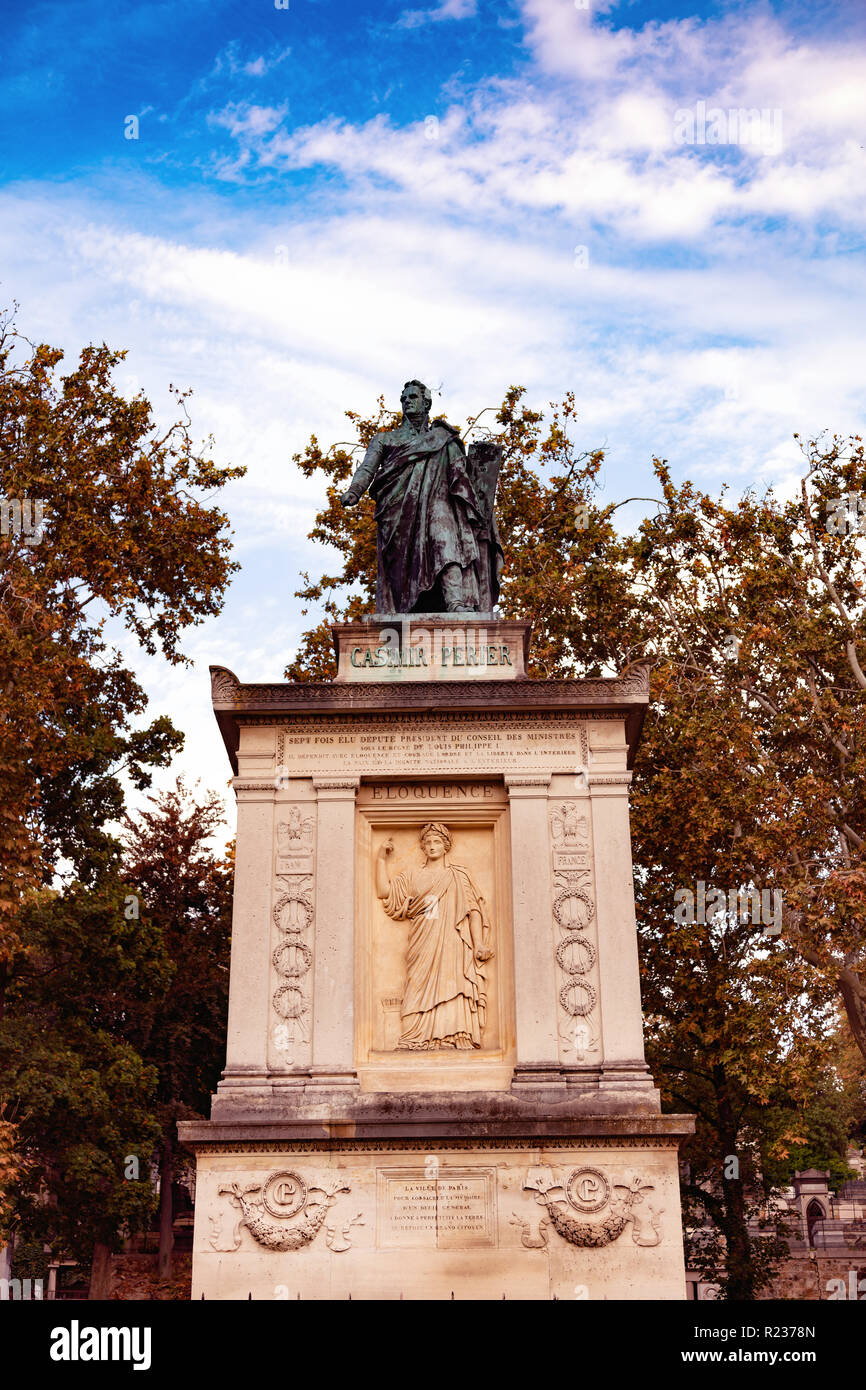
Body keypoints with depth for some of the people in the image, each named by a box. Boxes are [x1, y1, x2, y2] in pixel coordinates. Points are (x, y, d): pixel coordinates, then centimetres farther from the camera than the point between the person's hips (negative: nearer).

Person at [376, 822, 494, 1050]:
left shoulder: (459, 876, 18)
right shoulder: (413, 877, 23)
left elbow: (473, 911, 9)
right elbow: (384, 891, 12)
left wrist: (479, 943, -3)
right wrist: (381, 858, 13)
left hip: (451, 945, -1)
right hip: (423, 947, 1)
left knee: (452, 988, -15)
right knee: (423, 991, -12)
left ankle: (457, 1038, -21)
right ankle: (423, 1040, -19)